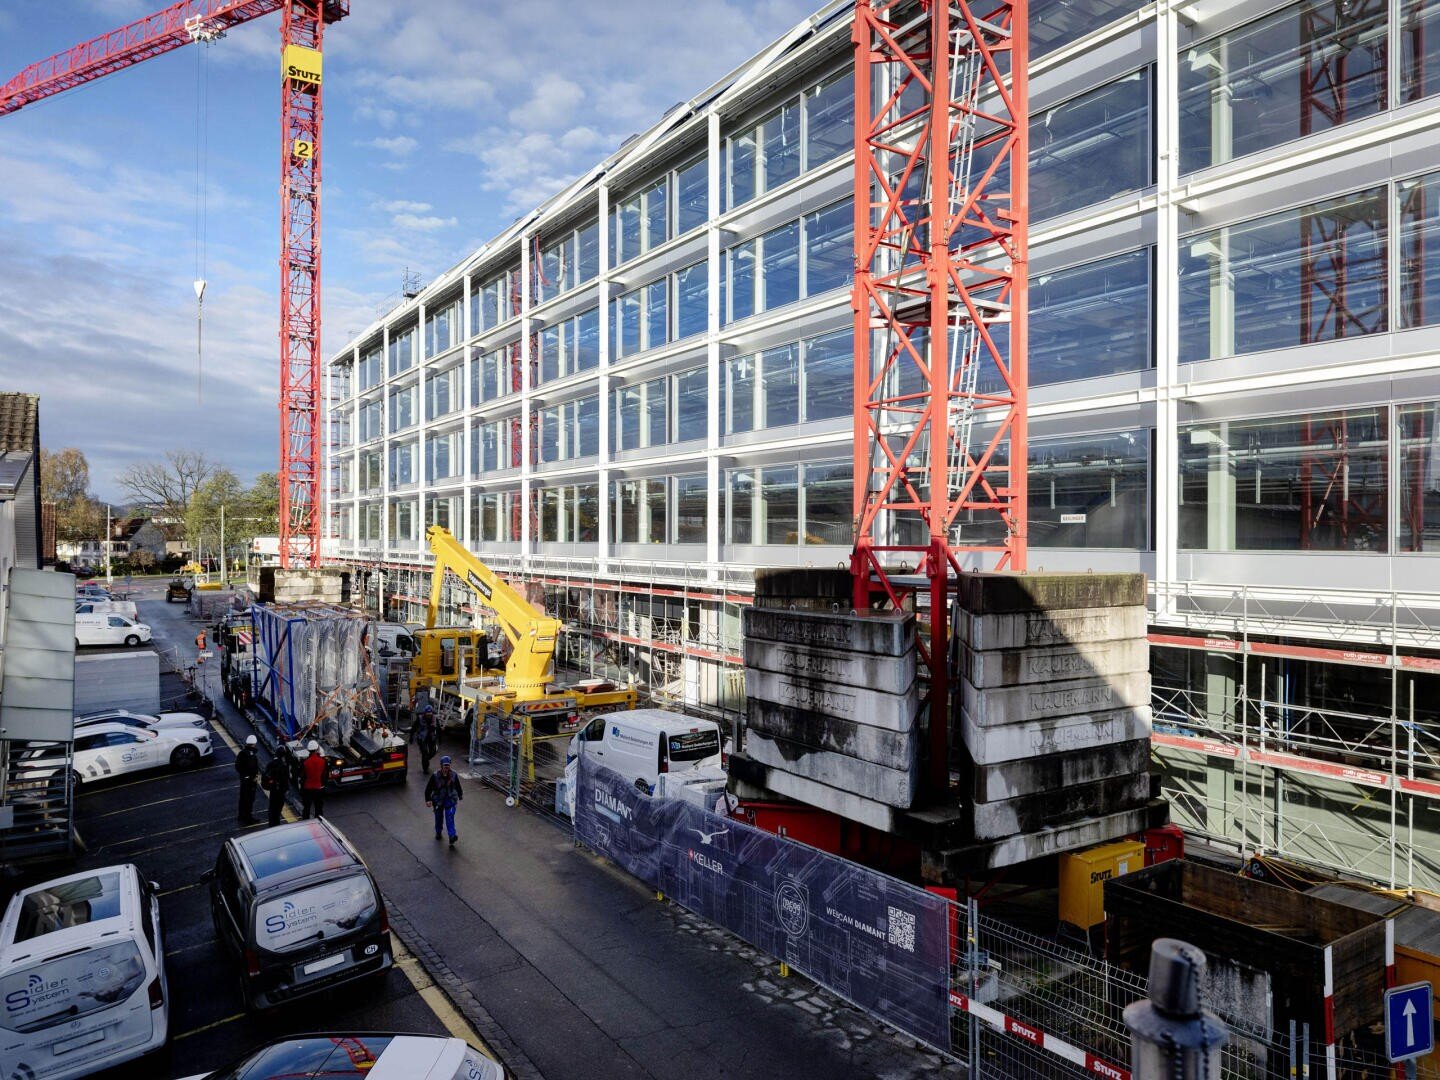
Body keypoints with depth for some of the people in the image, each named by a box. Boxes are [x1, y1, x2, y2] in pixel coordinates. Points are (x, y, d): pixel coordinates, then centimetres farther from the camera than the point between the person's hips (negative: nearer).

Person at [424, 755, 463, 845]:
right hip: (438, 800, 0)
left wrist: (460, 795, 25)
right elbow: (428, 788, -5)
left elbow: (458, 786, 13)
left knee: (450, 816, -14)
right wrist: (428, 800, -10)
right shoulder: (435, 776, -11)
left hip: (450, 800, 0)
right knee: (438, 817, 14)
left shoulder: (453, 775, -4)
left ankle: (452, 836, -20)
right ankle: (438, 832, 41)